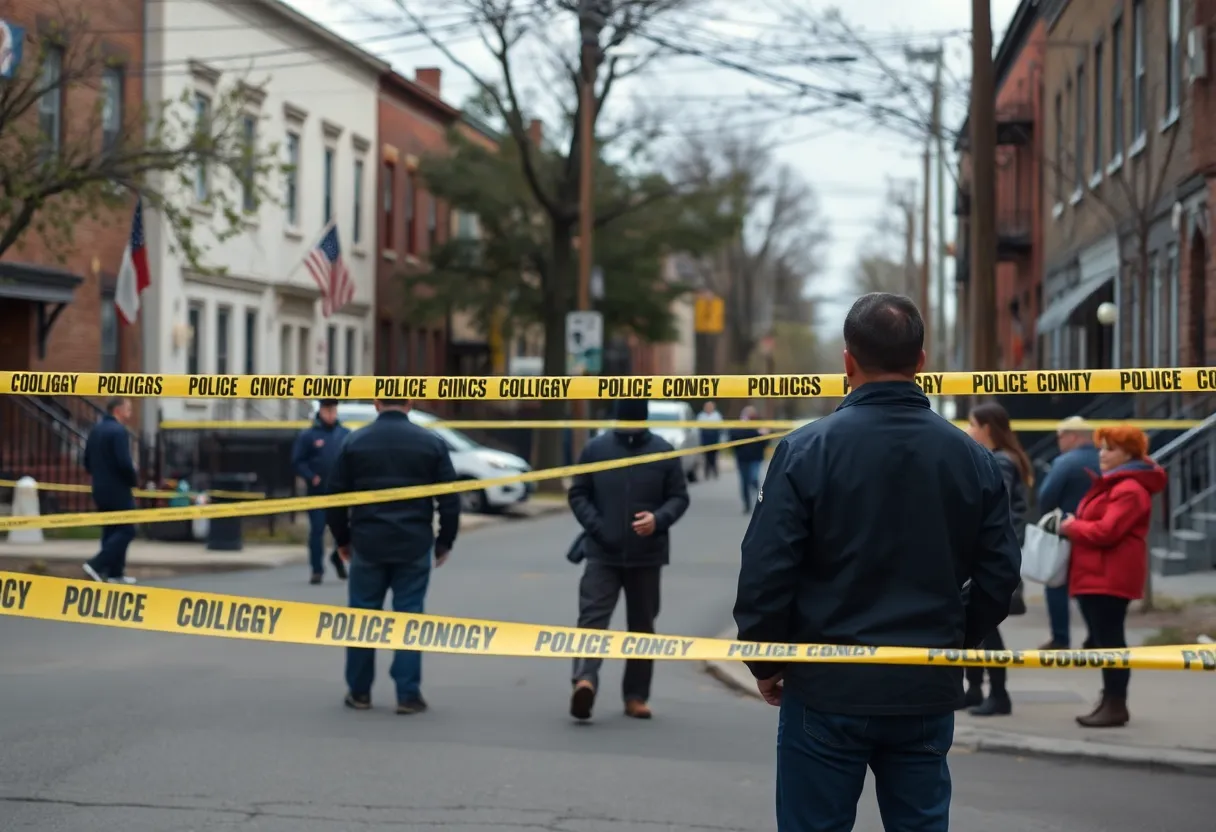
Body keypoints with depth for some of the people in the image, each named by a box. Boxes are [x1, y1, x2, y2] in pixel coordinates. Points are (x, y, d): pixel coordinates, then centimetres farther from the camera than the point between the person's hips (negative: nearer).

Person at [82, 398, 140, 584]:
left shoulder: (95, 430, 12)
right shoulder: (119, 431, -16)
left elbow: (87, 461, 15)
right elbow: (124, 462, -23)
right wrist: (134, 480, -7)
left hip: (100, 490, 9)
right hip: (118, 491, -9)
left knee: (110, 530, 14)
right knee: (126, 530, -4)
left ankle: (115, 572, 16)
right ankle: (97, 565, -14)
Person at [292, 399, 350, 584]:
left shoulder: (345, 434, 4)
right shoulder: (308, 435, -3)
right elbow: (297, 461, -3)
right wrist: (311, 477, -15)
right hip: (317, 492, -2)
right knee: (317, 531, 0)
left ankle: (338, 556, 32)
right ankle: (317, 569, 8)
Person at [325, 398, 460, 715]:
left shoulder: (355, 441, 2)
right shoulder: (431, 443, 0)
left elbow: (336, 495, 4)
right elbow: (449, 498, 0)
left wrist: (342, 539, 16)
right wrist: (445, 541, 11)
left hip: (367, 545, 1)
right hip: (414, 546, -1)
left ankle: (359, 692, 16)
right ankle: (408, 694, 1)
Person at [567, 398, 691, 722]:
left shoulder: (663, 452, -1)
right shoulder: (596, 449, 0)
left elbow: (679, 497, 2)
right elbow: (577, 494, 4)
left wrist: (659, 519, -18)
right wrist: (596, 527, -11)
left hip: (646, 555, 1)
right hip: (603, 554, -1)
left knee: (642, 625, 8)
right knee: (593, 615, -16)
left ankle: (636, 695, 15)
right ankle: (584, 680, -29)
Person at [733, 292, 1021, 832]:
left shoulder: (806, 450, -10)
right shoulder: (972, 458, 2)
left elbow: (766, 570, -12)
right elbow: (1000, 573, 5)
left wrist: (764, 662, 3)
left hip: (828, 690, -3)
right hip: (928, 693, 3)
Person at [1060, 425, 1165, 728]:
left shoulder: (1129, 490, -14)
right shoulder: (1111, 484, 22)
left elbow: (1106, 531, -22)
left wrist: (1071, 527, -7)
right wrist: (1073, 525, 4)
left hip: (1110, 577, -11)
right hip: (1096, 575, 11)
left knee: (1108, 640, -8)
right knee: (1102, 640, 13)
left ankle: (1116, 705, -4)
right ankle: (1110, 700, 20)